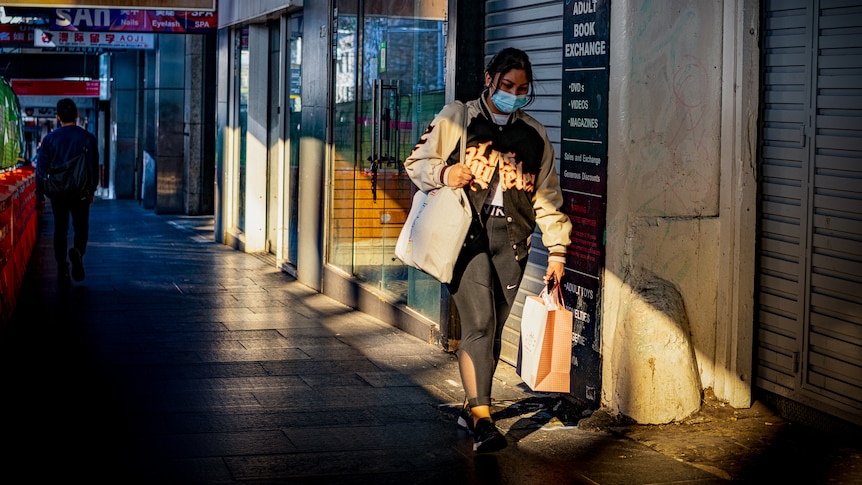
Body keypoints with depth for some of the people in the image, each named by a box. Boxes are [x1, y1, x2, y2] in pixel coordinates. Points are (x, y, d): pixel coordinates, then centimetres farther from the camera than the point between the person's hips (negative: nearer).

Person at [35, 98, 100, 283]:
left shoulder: (49, 139, -1)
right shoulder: (88, 138, -2)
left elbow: (41, 169, 0)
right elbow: (94, 168, 4)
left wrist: (40, 195, 6)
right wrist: (92, 191, 17)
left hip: (57, 192, 1)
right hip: (81, 192, -1)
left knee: (60, 230, 11)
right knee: (81, 228, 10)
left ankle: (62, 269, 8)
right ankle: (78, 251, -20)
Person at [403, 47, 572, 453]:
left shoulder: (535, 135, 16)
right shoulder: (456, 118, 7)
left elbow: (547, 197, 17)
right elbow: (417, 163, 9)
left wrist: (556, 249, 10)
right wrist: (443, 174, -13)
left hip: (511, 240, 4)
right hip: (466, 234, -3)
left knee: (493, 329, 5)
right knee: (479, 323, -15)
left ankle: (472, 407, 22)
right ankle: (482, 420, -18)